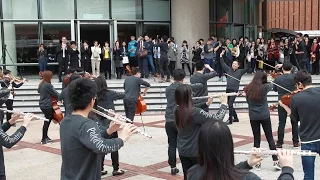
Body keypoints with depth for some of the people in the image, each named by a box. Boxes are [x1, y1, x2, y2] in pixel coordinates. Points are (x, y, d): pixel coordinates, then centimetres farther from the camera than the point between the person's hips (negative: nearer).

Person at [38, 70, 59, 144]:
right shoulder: (48, 85, -18)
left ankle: (45, 137, 22)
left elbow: (39, 91, 26)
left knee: (47, 120, 16)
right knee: (47, 121, -3)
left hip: (43, 105, 9)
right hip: (47, 106, -9)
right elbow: (55, 93, -12)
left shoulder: (41, 84, 9)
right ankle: (44, 139, 2)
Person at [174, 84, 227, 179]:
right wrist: (224, 104, -10)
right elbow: (217, 118, -24)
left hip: (183, 151, 6)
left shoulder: (177, 111, -5)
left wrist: (206, 104, 8)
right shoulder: (195, 113, -27)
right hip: (196, 151, -6)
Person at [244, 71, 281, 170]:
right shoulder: (264, 87, -9)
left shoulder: (248, 89, -2)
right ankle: (275, 161, 4)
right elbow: (271, 84, 12)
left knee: (256, 139, 9)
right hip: (264, 116, -2)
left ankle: (257, 163, 11)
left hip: (253, 117, 2)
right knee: (270, 138, 6)